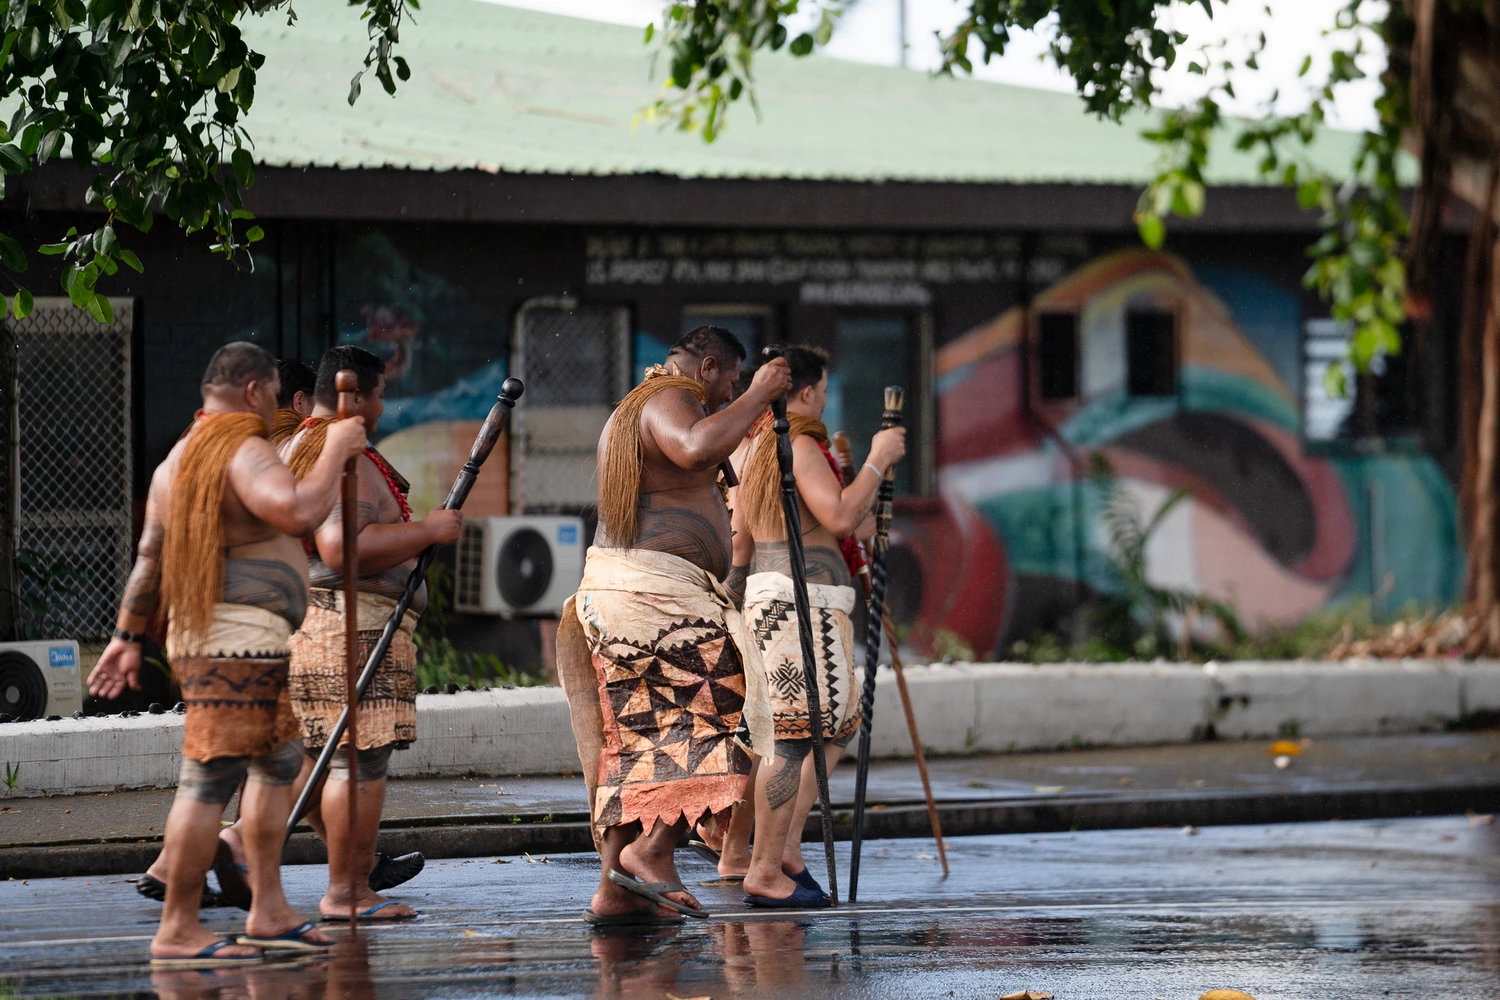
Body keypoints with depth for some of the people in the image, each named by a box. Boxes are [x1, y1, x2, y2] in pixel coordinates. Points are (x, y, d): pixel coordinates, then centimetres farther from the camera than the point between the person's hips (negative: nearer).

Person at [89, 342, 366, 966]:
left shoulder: (179, 459, 16)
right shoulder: (244, 454, -14)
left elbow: (149, 557, 19)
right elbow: (300, 512, -30)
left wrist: (127, 637, 23)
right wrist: (337, 450, -16)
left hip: (198, 636, 11)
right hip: (237, 640, -11)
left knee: (278, 763, 20)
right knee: (210, 781, -11)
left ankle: (269, 913, 21)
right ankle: (177, 931, -12)